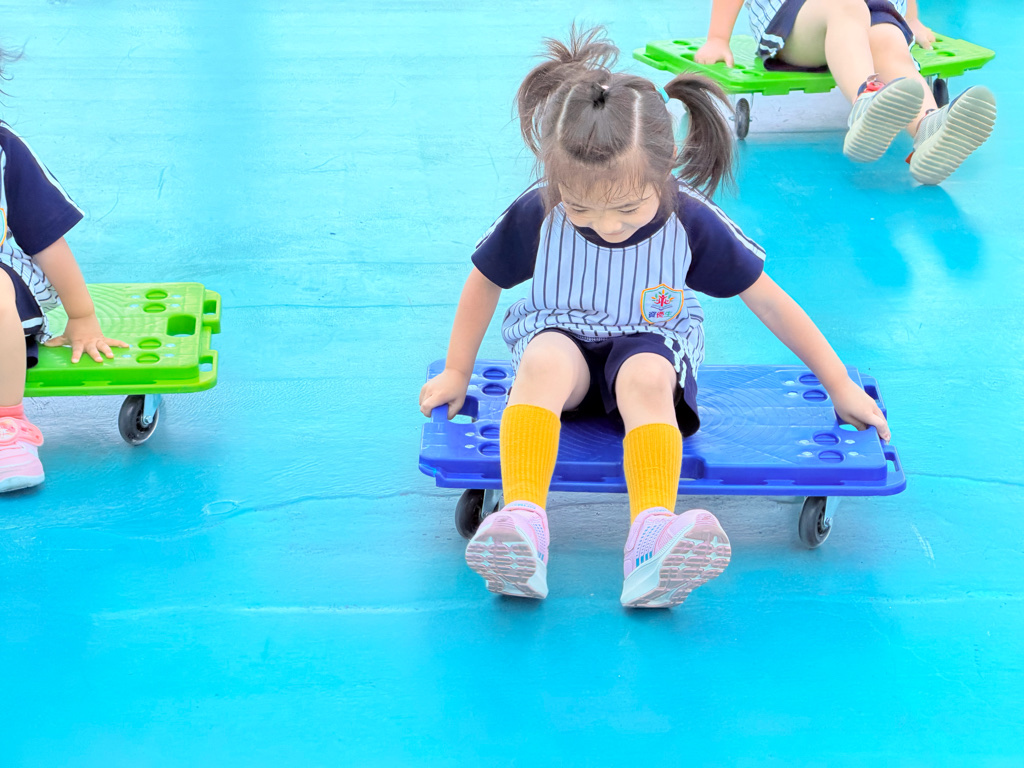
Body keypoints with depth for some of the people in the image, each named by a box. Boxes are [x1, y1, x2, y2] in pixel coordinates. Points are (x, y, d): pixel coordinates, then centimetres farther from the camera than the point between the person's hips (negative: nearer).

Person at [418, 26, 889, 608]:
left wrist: (841, 387, -2)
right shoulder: (535, 216, -18)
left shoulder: (691, 223, -18)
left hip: (650, 346, 0)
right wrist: (457, 373, 8)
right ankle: (522, 521, -51)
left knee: (646, 376, -36)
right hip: (560, 338, 1)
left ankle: (653, 535, -57)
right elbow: (485, 284, 2)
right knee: (544, 361, -35)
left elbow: (770, 302, -7)